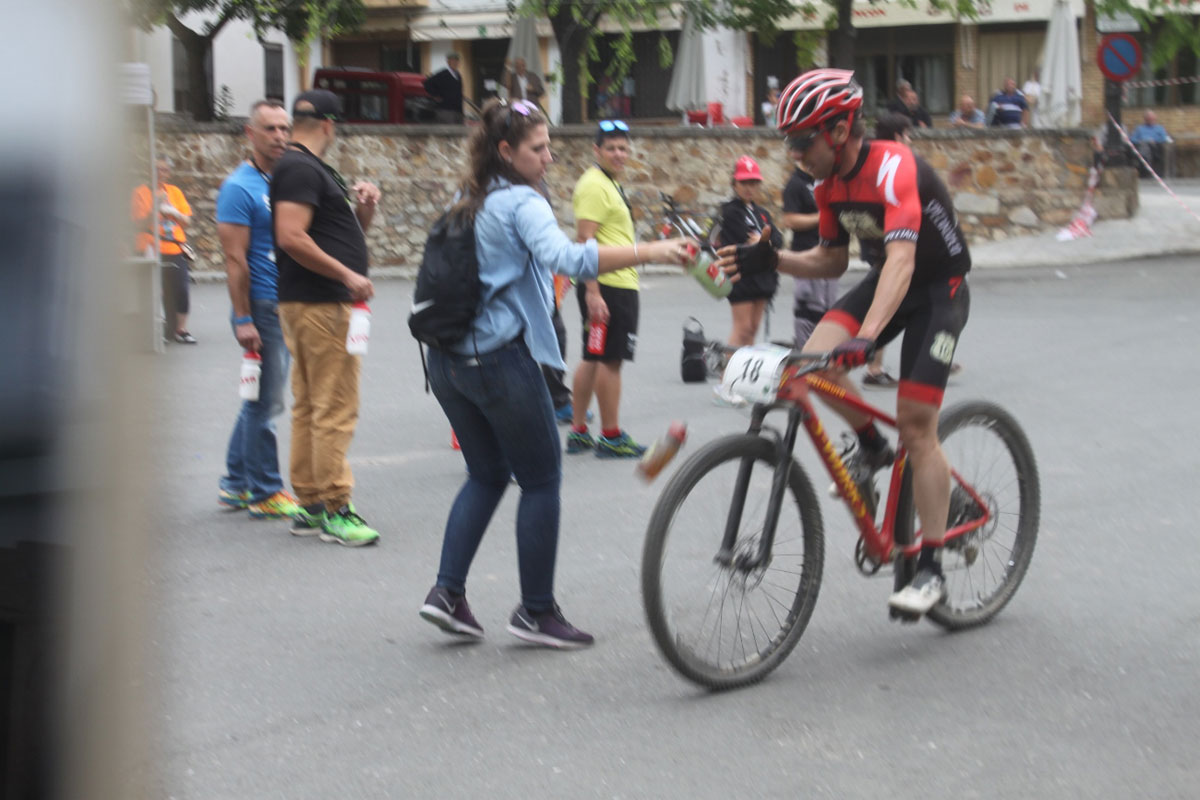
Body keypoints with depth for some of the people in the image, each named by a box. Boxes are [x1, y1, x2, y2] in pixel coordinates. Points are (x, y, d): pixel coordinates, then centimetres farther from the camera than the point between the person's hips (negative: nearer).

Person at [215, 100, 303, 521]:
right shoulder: (240, 187, -10)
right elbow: (235, 259, -14)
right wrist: (243, 319, -18)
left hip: (286, 307, 8)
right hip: (262, 307, -8)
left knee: (262, 400, 14)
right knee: (266, 402, -4)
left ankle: (236, 483, 24)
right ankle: (264, 492, 4)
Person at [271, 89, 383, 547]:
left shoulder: (311, 168, 20)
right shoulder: (300, 169, -12)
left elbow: (344, 235, 25)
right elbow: (292, 237, -22)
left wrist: (364, 209, 6)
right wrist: (347, 275, -20)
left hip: (310, 304, 11)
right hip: (320, 304, -11)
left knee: (309, 406, 13)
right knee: (335, 409, -10)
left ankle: (310, 506, 18)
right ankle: (333, 511, -9)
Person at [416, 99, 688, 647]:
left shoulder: (466, 204, 15)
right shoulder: (521, 203, -12)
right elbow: (566, 258, -30)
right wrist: (650, 252, -34)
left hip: (447, 361, 8)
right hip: (499, 358, -8)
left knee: (487, 474, 19)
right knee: (542, 480, 4)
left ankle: (447, 592, 10)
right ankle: (536, 611, 7)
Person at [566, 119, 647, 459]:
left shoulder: (609, 183, 19)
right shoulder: (594, 185, -14)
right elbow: (585, 239, -21)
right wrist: (592, 291, -26)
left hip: (617, 282, 11)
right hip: (609, 285, -11)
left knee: (593, 359, 13)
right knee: (610, 359, -5)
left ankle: (579, 432, 19)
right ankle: (611, 437, -1)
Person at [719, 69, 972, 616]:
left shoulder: (893, 170, -30)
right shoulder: (830, 185, -4)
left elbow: (901, 259, -42)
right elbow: (832, 261, 8)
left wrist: (867, 336, -55)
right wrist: (771, 260, -12)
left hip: (939, 289, -7)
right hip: (886, 282, 7)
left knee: (916, 426, -12)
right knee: (815, 359, -20)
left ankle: (930, 570, -2)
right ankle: (870, 445, 8)